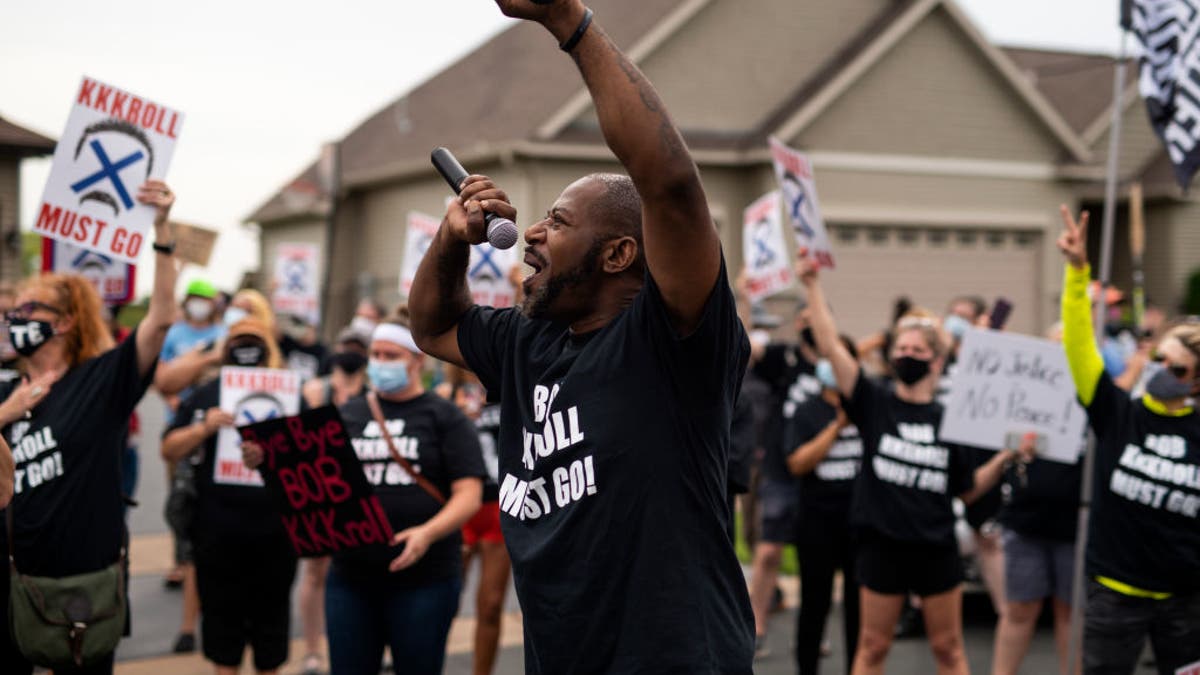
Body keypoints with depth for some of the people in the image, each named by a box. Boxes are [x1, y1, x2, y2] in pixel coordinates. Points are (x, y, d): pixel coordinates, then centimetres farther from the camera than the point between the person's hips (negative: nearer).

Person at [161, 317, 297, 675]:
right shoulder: (204, 395, 4)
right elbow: (169, 451, 2)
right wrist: (203, 428, -15)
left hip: (274, 532, -1)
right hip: (217, 532, 1)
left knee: (270, 615, 11)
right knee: (221, 615, 10)